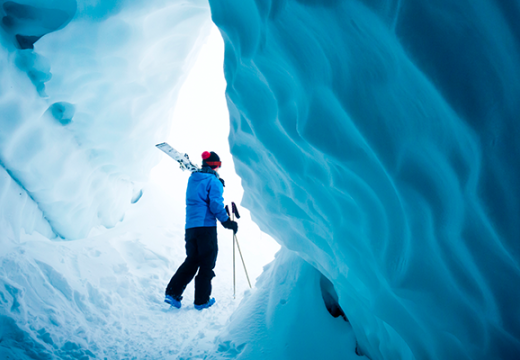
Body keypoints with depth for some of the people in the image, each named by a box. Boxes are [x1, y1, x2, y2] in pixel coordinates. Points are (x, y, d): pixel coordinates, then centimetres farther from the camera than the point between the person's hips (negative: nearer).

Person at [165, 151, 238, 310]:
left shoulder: (192, 179, 16)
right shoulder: (213, 181, -7)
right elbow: (216, 205, -14)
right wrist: (228, 222, -4)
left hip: (190, 227, 7)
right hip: (206, 227, -7)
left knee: (191, 261, 16)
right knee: (207, 264, 4)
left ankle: (172, 292, 7)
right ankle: (201, 300, 10)